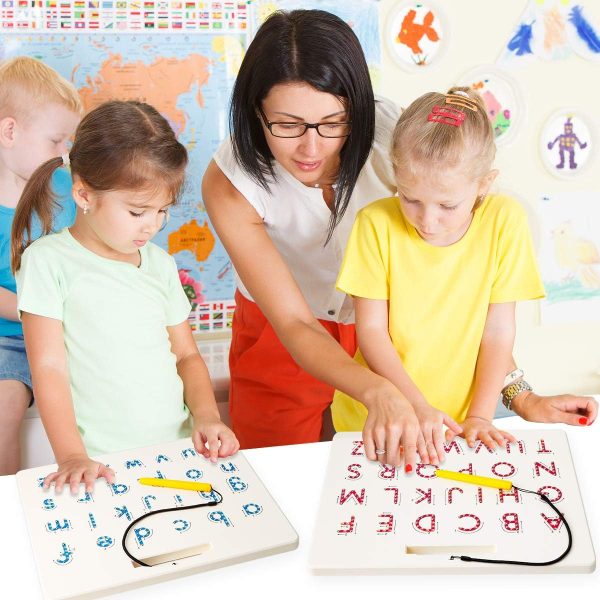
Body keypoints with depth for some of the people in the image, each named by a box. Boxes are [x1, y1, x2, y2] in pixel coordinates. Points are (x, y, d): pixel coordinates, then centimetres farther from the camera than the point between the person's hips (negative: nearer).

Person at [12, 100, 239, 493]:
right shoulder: (48, 260, -3)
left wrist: (206, 416, 0)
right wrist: (72, 456, -14)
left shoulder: (160, 264, 12)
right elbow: (49, 367, -6)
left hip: (178, 452, 4)